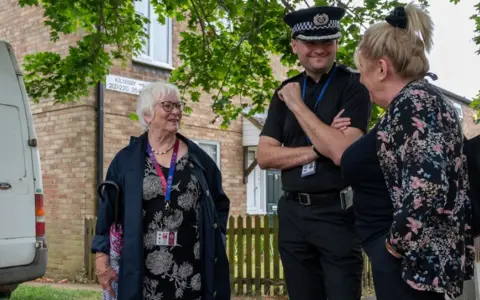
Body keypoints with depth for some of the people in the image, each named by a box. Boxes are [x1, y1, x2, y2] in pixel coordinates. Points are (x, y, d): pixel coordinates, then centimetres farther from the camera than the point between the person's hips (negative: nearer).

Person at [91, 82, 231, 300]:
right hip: (143, 272, -1)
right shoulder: (126, 160, 4)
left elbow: (220, 203, 14)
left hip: (192, 270, 2)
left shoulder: (198, 158, 8)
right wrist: (102, 258, -2)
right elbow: (108, 211, 3)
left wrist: (213, 240, 6)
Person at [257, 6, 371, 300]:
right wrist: (317, 149, -13)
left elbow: (342, 152, -20)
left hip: (337, 213, -5)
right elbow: (265, 156, 1)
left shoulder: (354, 85, -6)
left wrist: (297, 104, -13)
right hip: (292, 213, 5)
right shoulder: (286, 91, 8)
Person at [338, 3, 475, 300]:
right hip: (423, 253, 10)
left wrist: (396, 243, -18)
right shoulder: (421, 98, 13)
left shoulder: (412, 102, -18)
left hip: (410, 255, -10)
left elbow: (426, 186, -30)